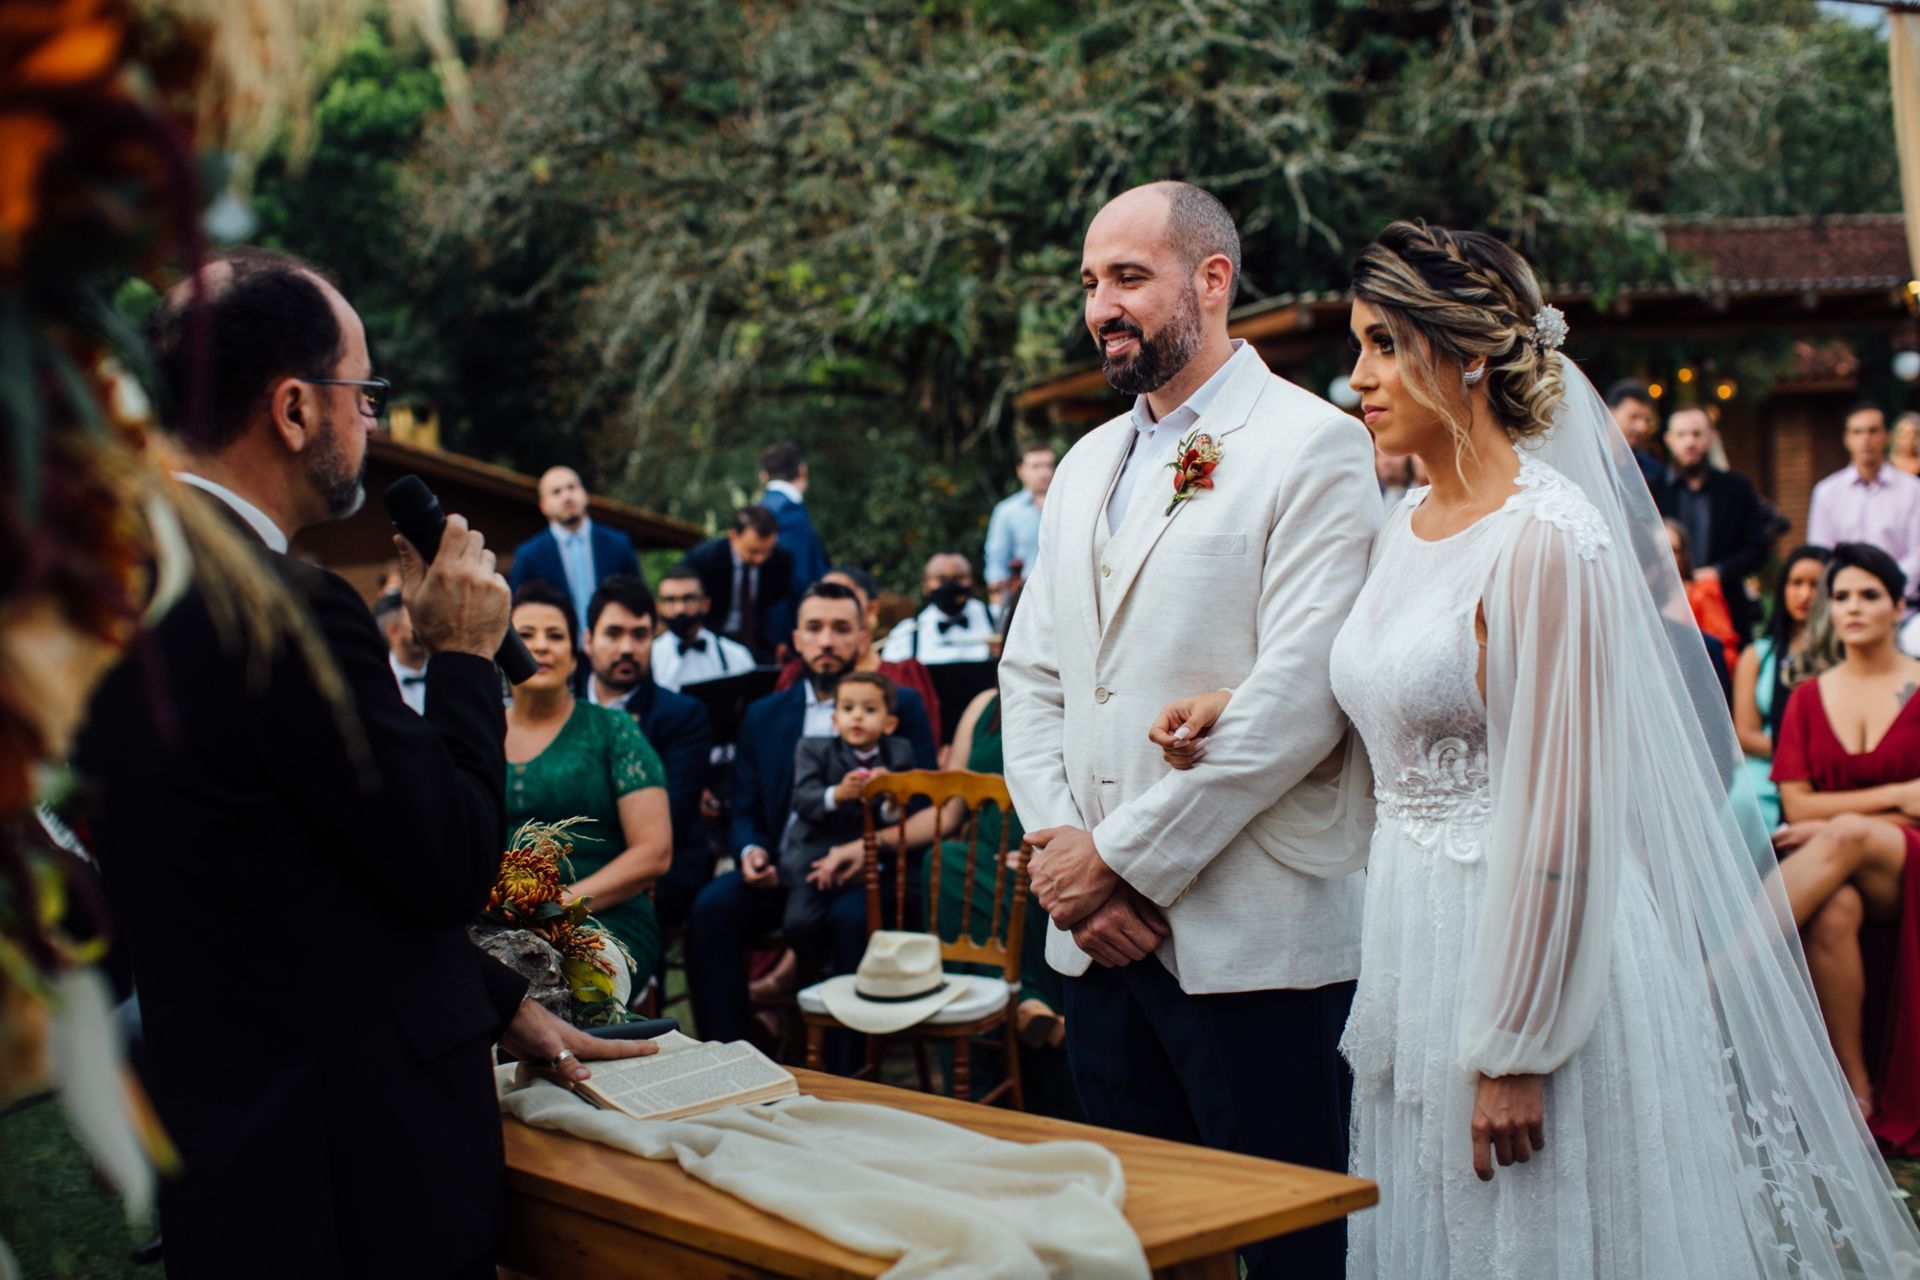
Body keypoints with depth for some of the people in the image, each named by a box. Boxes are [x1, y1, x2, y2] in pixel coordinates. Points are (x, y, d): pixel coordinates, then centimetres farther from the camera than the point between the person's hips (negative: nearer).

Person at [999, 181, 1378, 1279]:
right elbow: (1031, 676, 14)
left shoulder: (1314, 446, -6)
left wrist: (1126, 858, -14)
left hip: (1252, 939, -6)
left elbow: (1299, 695, -16)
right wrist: (1068, 860, -2)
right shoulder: (1086, 465, 17)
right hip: (1095, 934, 7)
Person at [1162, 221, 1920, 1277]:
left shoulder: (1549, 539, -18)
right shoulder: (1406, 530, 8)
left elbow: (1562, 820, -20)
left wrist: (1515, 1050, -19)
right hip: (1417, 942, 8)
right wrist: (1239, 710, 4)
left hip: (1534, 957, -8)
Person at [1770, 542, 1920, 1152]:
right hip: (1831, 870, 2)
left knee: (1846, 837, -37)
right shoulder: (1809, 697, 13)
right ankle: (1855, 1089, -26)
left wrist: (1836, 823, -7)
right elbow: (1796, 805, 2)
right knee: (1833, 911, -36)